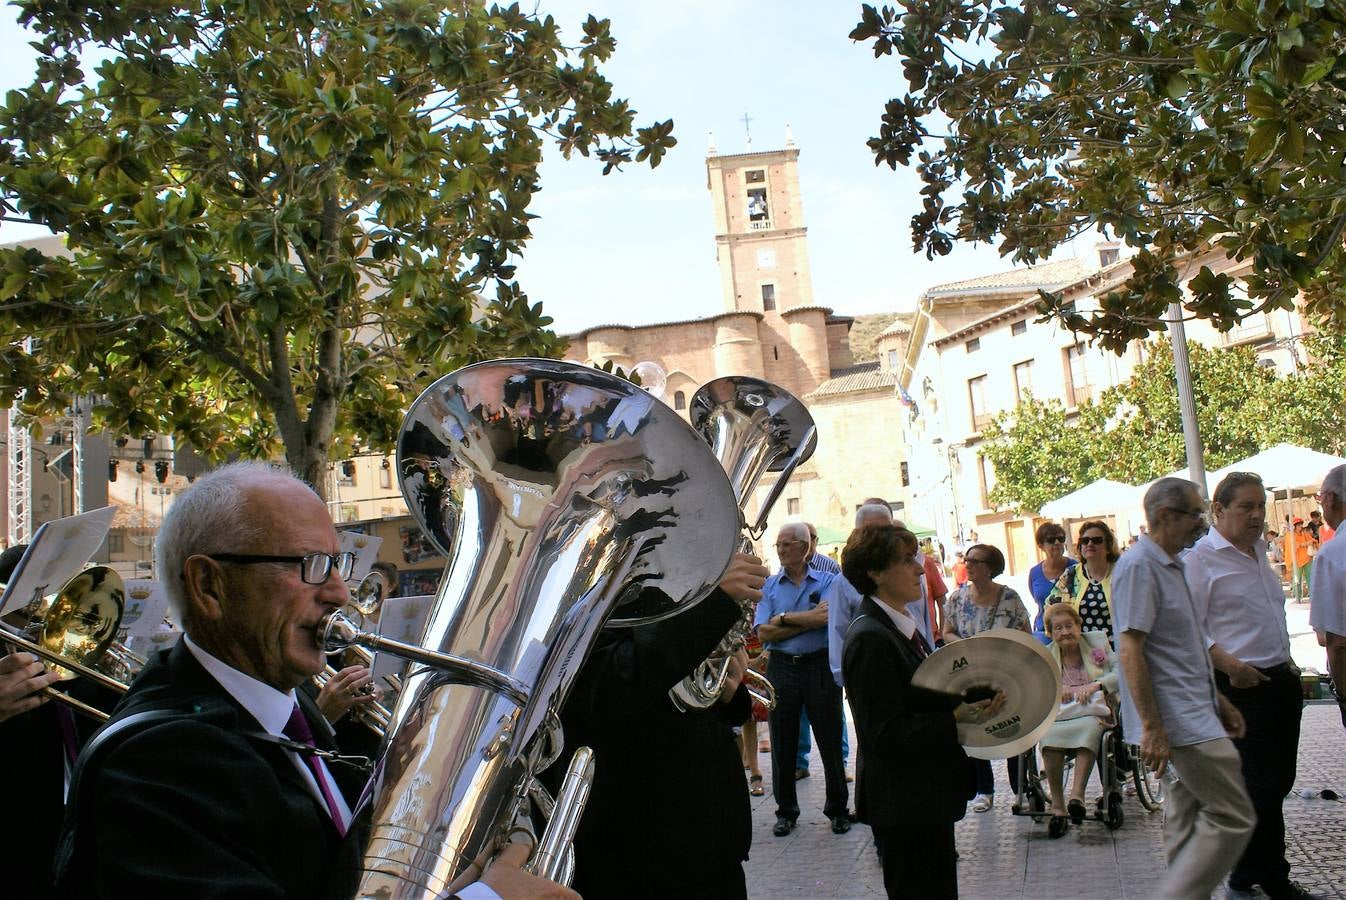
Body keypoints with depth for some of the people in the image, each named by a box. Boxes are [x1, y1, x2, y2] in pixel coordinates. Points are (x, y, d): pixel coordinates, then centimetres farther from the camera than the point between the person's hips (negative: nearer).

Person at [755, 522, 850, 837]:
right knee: (782, 743, 8)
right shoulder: (769, 586, 7)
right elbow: (764, 633, -5)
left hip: (820, 666, -2)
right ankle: (786, 811, 22)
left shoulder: (826, 581, 3)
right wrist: (808, 620, -10)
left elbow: (826, 618, -16)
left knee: (830, 740, 5)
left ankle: (838, 809, 20)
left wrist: (784, 618, -12)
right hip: (781, 668, 2)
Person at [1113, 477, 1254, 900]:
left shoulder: (1170, 565, 16)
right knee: (1232, 818, -7)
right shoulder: (1139, 566, -16)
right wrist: (1151, 727, -24)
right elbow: (1130, 650, -22)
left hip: (1193, 714, 10)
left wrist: (1218, 701, 24)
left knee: (1189, 817, 14)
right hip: (1179, 722, -10)